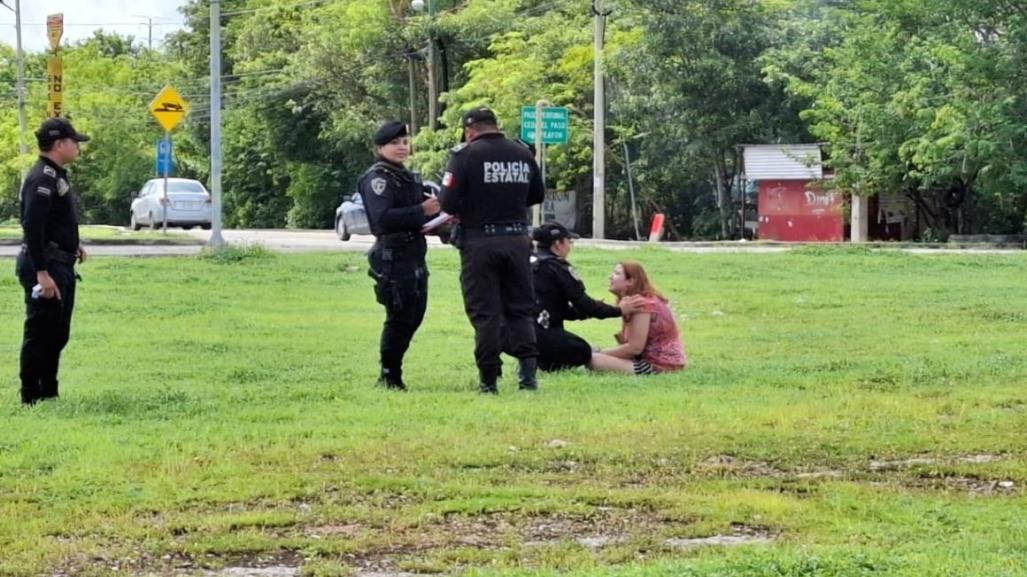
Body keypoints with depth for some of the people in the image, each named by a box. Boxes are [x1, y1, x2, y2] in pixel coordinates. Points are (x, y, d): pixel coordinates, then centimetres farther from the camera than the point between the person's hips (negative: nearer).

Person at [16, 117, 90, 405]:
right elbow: (32, 227, -25)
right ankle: (32, 398, -1)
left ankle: (49, 394, 23)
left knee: (57, 334, 15)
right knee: (40, 333, -6)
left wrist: (73, 245, 14)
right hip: (45, 266, -10)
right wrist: (42, 273, -29)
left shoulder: (57, 176, 15)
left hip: (61, 265, 10)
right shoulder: (42, 179, -17)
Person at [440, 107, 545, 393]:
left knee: (484, 311, 2)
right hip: (517, 238, 4)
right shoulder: (523, 154, 5)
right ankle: (528, 369, -1)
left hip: (479, 241, -4)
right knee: (520, 308, 12)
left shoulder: (465, 155, -10)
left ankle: (489, 378, 2)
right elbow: (537, 195, 16)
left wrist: (462, 212, 8)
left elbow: (448, 202, -13)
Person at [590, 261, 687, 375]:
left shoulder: (643, 304, -15)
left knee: (594, 360, -20)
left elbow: (635, 348, -19)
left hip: (659, 366, -11)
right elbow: (630, 343, 10)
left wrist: (601, 353, -9)